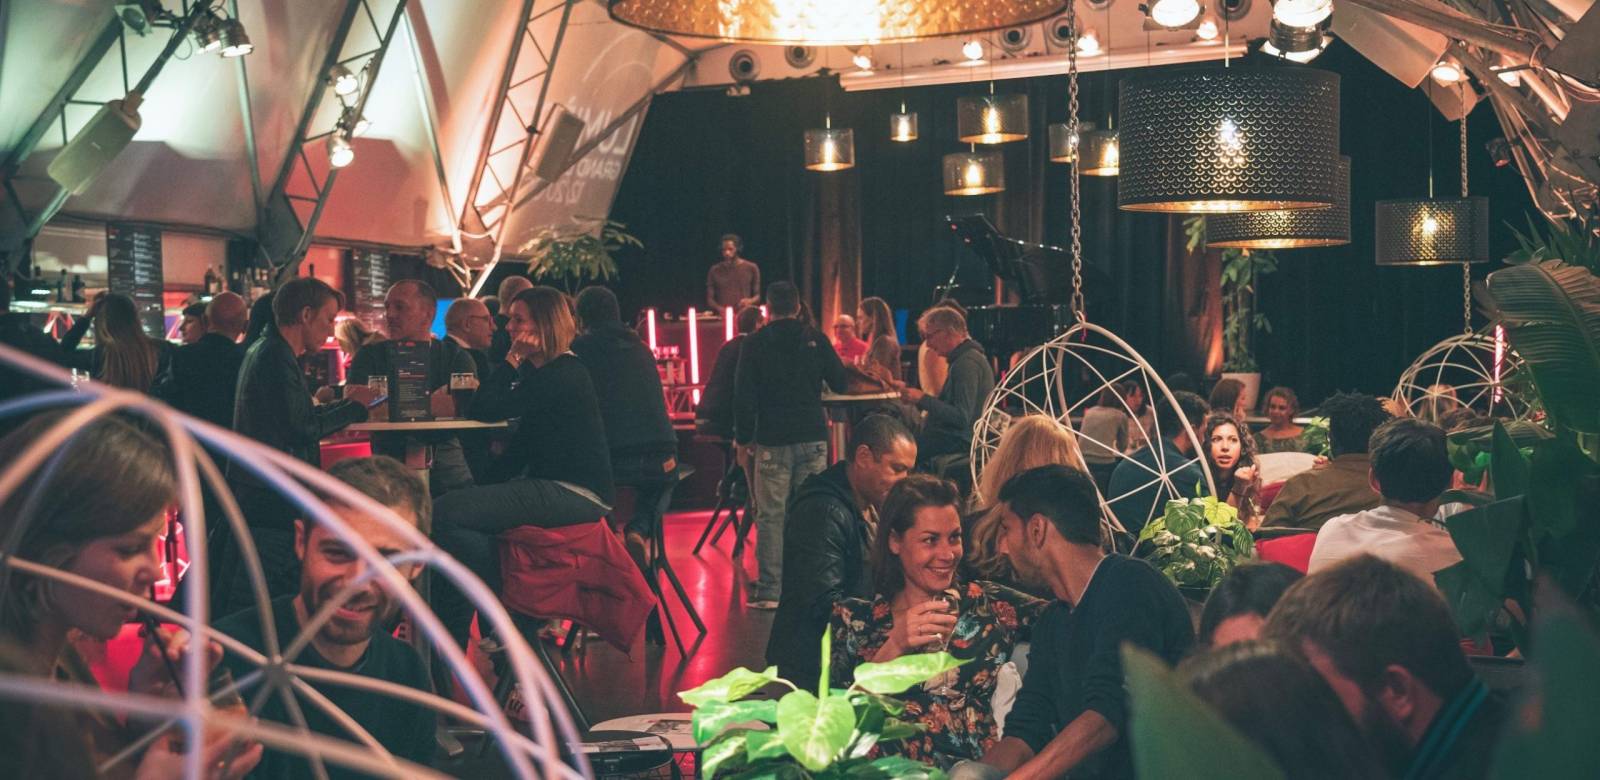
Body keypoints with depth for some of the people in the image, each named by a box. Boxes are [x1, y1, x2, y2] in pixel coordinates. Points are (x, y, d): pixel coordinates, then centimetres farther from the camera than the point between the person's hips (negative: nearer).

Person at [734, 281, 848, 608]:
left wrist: (743, 439, 4)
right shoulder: (816, 339, 4)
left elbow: (744, 396, -4)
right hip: (813, 437, 2)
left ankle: (769, 591, -2)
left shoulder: (756, 343, -1)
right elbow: (841, 384, 8)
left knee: (771, 516, 0)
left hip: (773, 440, -2)